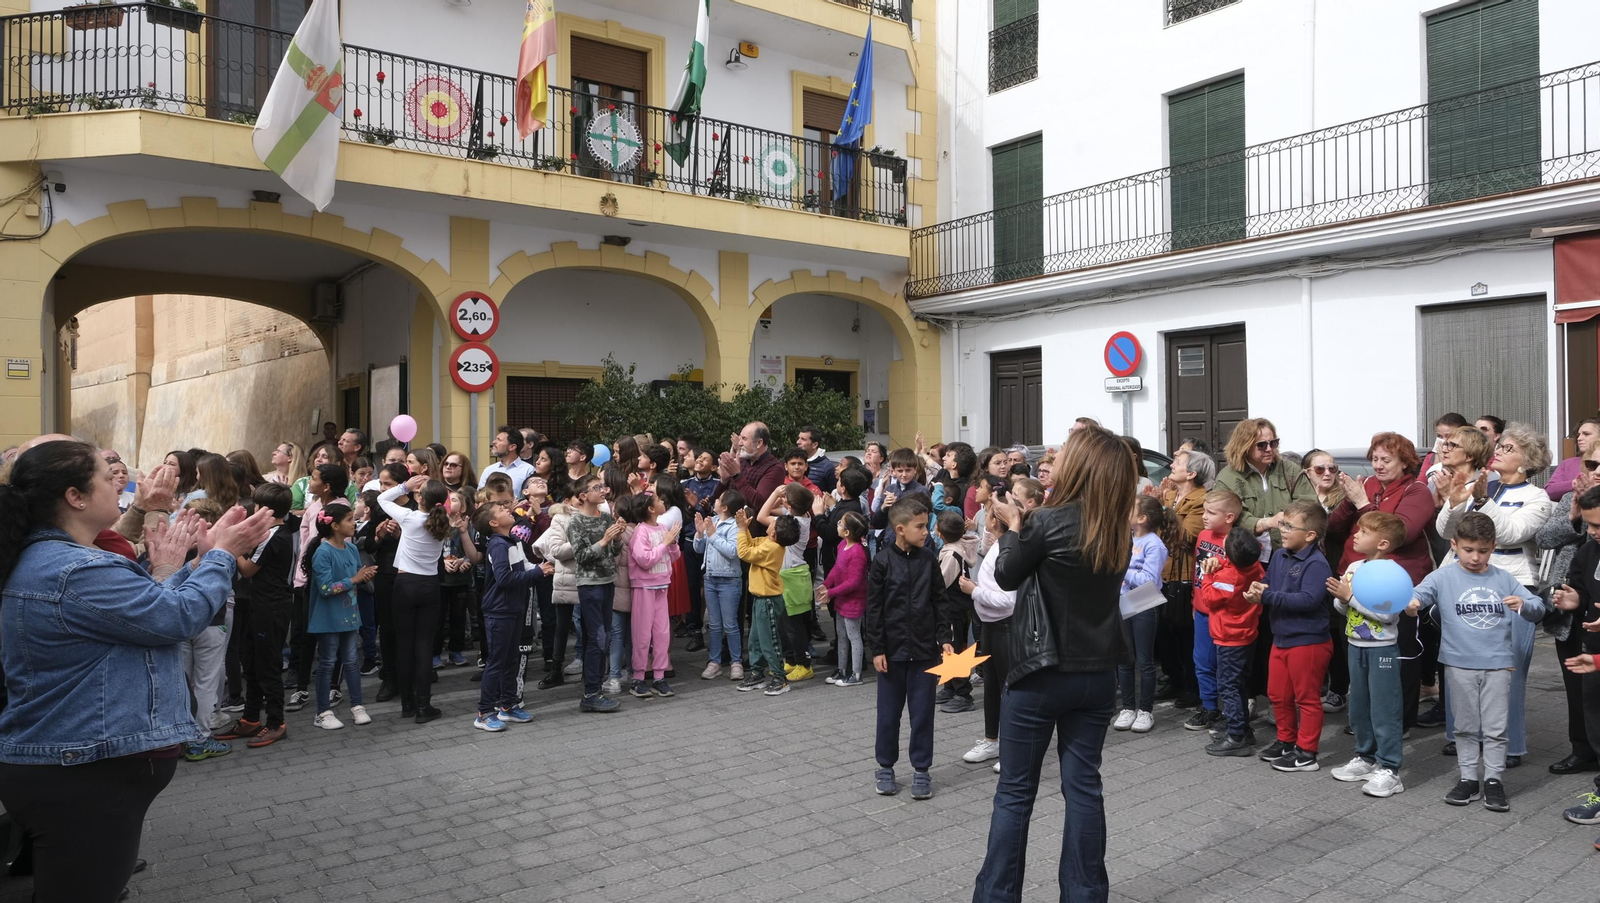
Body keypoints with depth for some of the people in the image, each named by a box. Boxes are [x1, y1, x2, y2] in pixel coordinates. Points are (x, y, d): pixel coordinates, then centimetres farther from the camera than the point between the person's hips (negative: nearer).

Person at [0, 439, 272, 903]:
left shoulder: (43, 559, 11)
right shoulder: (76, 572, -25)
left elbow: (146, 609, 16)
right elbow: (182, 616, -20)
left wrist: (204, 556, 12)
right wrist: (223, 553, -6)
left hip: (66, 766, 11)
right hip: (81, 777, -11)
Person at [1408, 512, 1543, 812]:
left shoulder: (1503, 579, 5)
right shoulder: (1444, 577, -4)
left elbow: (1538, 608, 6)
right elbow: (1423, 591, -20)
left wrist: (1525, 605, -18)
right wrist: (1412, 601, -44)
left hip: (1499, 664, 1)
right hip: (1459, 665, -1)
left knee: (1496, 727, 6)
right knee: (1465, 727, 10)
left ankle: (1493, 779, 19)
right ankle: (1469, 778, 21)